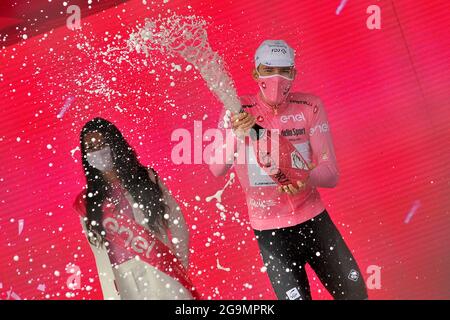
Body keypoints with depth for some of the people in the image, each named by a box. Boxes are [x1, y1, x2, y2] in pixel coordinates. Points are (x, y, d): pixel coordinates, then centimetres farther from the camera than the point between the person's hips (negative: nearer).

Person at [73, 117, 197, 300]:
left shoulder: (145, 177, 3)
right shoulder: (86, 202, 3)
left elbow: (177, 223, 2)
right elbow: (101, 256, 4)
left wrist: (180, 268, -2)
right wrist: (112, 295, 1)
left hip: (167, 278, 0)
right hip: (128, 287, 0)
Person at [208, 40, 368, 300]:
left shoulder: (310, 107, -5)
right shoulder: (239, 112, -8)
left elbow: (332, 174, -9)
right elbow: (217, 169, -17)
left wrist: (307, 178, -31)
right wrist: (236, 134, -35)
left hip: (315, 219, 2)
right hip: (270, 231, -2)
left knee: (355, 293, 11)